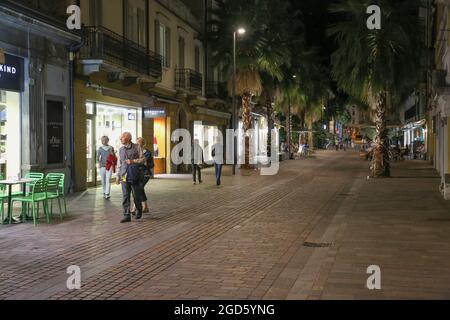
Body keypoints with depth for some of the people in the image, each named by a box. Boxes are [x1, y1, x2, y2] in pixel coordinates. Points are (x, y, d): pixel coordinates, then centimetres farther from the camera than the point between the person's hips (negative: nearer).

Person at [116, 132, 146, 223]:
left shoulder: (137, 147, -2)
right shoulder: (121, 150, 11)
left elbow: (143, 160, -4)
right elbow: (120, 164, 18)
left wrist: (133, 161, -17)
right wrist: (118, 176, 14)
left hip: (135, 176, -3)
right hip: (124, 177, 3)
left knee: (136, 195, 4)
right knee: (126, 197, -3)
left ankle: (139, 210, 31)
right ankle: (127, 216, -3)